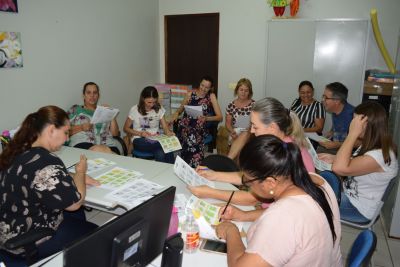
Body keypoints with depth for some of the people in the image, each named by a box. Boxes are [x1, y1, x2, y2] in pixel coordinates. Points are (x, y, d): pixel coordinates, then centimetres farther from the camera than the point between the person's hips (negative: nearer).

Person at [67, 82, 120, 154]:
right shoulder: (75, 109, 19)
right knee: (98, 150, -37)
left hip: (108, 145, 2)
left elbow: (115, 133, 15)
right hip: (83, 145, -2)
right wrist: (81, 127, -7)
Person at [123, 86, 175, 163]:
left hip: (156, 139, 3)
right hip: (139, 140, -3)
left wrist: (169, 133, -21)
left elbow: (165, 126, 3)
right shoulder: (135, 110, -1)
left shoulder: (159, 109, 7)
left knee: (169, 151, -33)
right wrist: (140, 133, -12)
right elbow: (126, 128, 4)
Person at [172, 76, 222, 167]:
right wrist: (176, 113, -2)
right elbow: (181, 108, 21)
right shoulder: (190, 94, 9)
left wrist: (206, 118, -17)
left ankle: (195, 169, -17)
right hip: (185, 126, 1)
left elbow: (220, 117, 0)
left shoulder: (211, 96, 4)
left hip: (199, 128, -1)